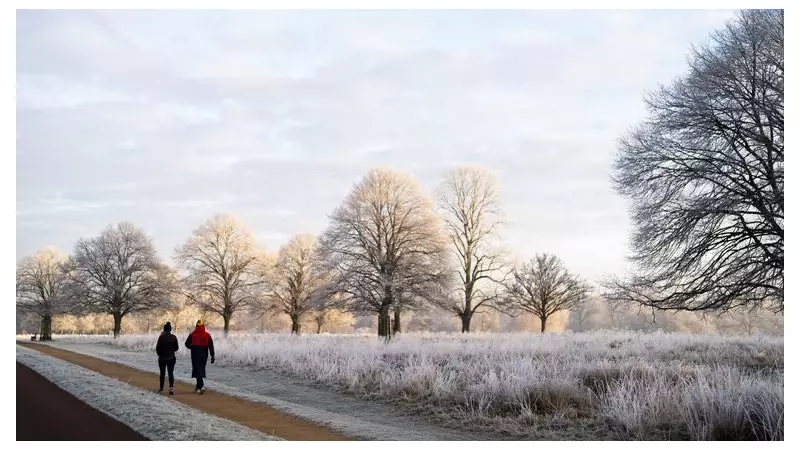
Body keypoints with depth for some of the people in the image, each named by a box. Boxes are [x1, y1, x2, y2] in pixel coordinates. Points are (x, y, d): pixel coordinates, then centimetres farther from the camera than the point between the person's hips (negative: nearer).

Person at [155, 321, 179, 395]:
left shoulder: (161, 337, -14)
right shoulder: (174, 337, -4)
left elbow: (157, 347, -8)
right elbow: (176, 348, 4)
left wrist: (159, 354, 11)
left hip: (162, 358, -1)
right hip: (171, 358, 1)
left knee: (162, 373, 15)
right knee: (171, 373, 1)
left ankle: (161, 388, 26)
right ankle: (171, 388, -15)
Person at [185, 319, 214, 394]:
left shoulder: (192, 335, -4)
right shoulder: (207, 335, 1)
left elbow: (187, 344, 4)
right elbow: (211, 346, -2)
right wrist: (212, 356, 0)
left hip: (195, 355, -3)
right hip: (204, 355, 3)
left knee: (197, 370, -6)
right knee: (201, 370, 16)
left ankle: (202, 386, -24)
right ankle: (198, 387, 24)